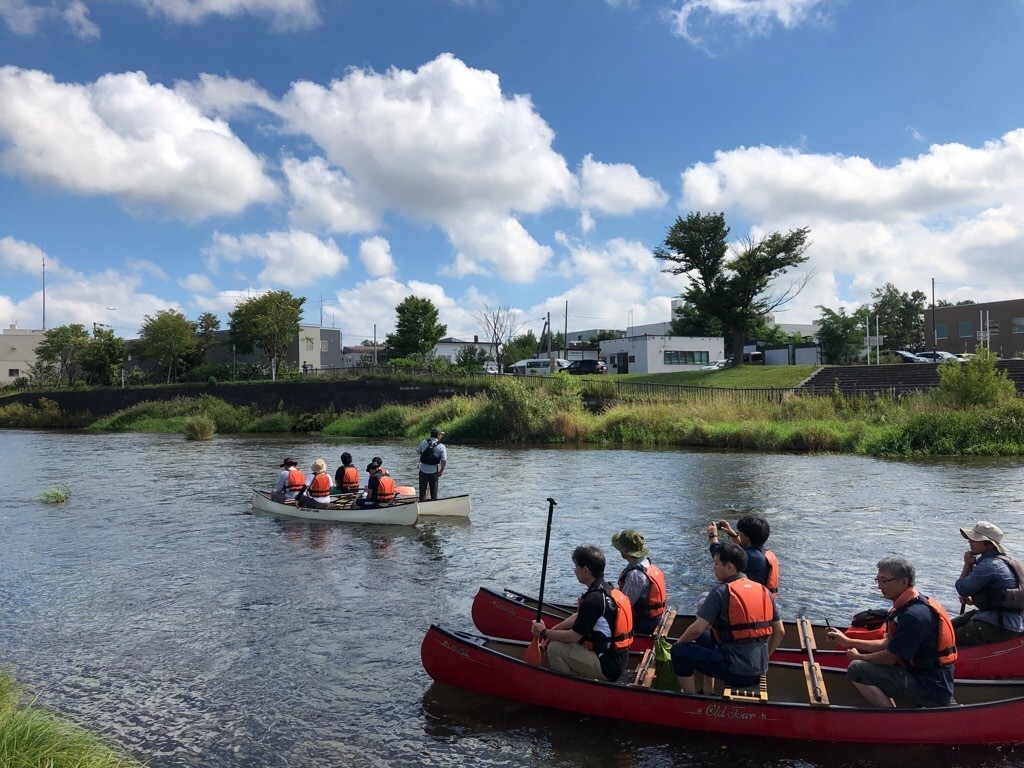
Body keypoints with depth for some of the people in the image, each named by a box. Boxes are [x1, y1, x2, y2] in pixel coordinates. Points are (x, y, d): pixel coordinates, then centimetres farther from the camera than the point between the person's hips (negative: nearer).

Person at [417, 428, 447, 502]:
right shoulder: (441, 446, -10)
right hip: (433, 471, -1)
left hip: (423, 470, 1)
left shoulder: (424, 443, -3)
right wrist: (441, 471, -2)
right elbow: (444, 461, -16)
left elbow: (419, 452, 13)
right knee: (434, 491, 15)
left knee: (422, 490, 12)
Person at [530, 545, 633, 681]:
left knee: (554, 647, -7)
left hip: (607, 667, -9)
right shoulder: (607, 589, 6)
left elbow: (573, 636, -17)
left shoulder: (593, 599, -23)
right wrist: (552, 631, 8)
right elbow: (578, 617, 16)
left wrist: (544, 633, -3)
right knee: (559, 640, 16)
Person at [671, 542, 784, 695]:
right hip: (760, 670, 8)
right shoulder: (764, 591, 7)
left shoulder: (722, 591, -13)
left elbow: (697, 629, -15)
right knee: (705, 637, 27)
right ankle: (708, 693, 29)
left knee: (679, 652, 4)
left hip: (736, 672, -8)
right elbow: (780, 632, 11)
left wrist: (679, 642, 4)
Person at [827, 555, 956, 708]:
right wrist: (848, 641, 13)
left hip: (931, 689, -10)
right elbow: (888, 644, 14)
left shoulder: (914, 615, -23)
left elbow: (890, 657, -18)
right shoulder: (911, 604, 9)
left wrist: (858, 657, 0)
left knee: (857, 669, -18)